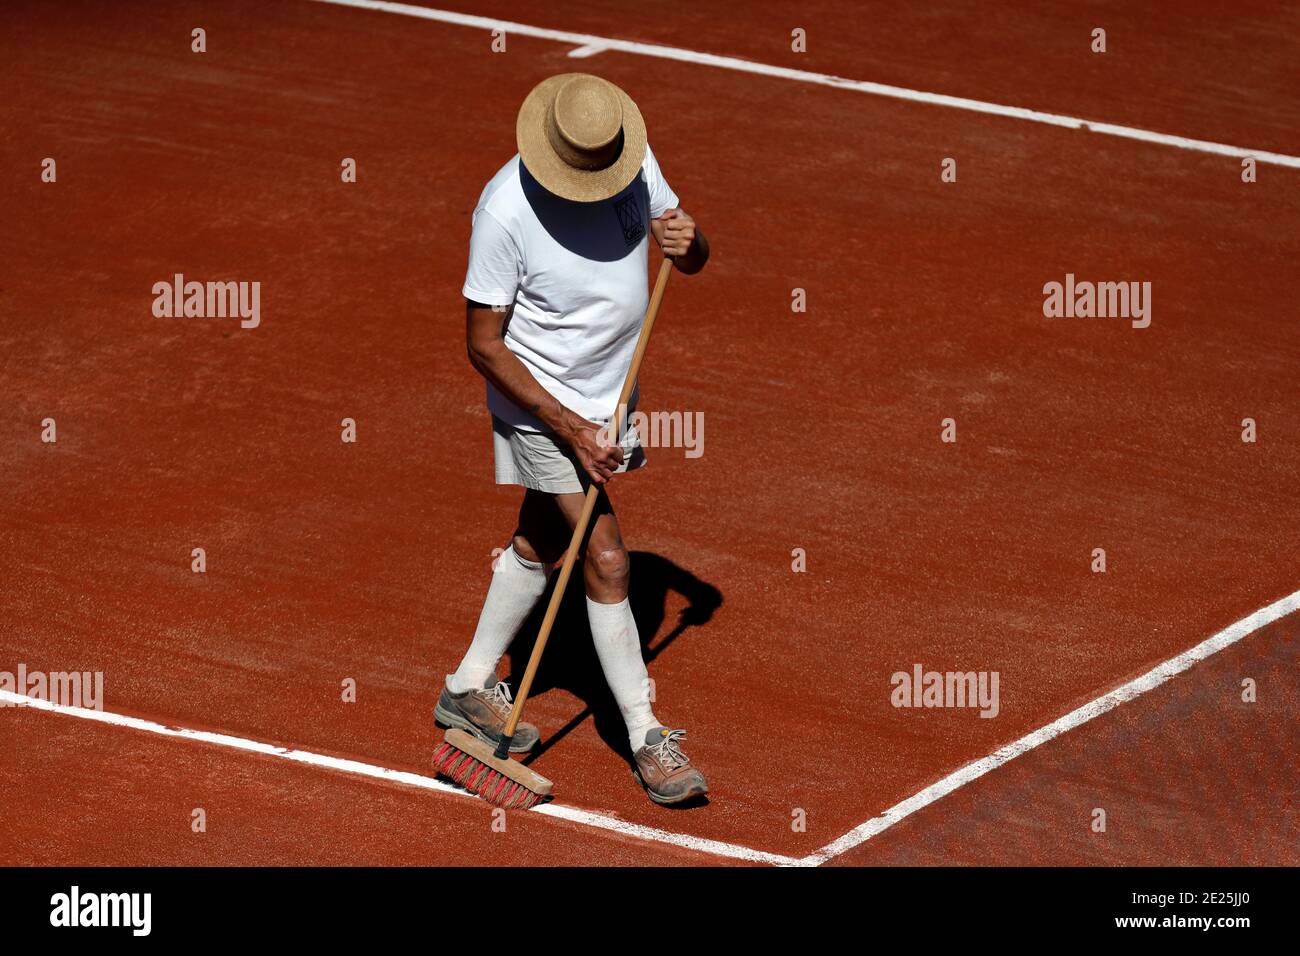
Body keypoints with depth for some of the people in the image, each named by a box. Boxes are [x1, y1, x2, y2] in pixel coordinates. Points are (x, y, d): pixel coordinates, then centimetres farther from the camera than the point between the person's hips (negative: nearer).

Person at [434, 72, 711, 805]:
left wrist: (686, 242, -23)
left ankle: (470, 688, 36)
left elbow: (695, 260, 3)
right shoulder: (507, 209, -27)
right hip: (541, 403, -7)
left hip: (610, 397, 7)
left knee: (542, 542, 19)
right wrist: (571, 429, -23)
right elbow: (484, 343, -20)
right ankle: (648, 738, -1)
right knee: (607, 559, -10)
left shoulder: (636, 161, -11)